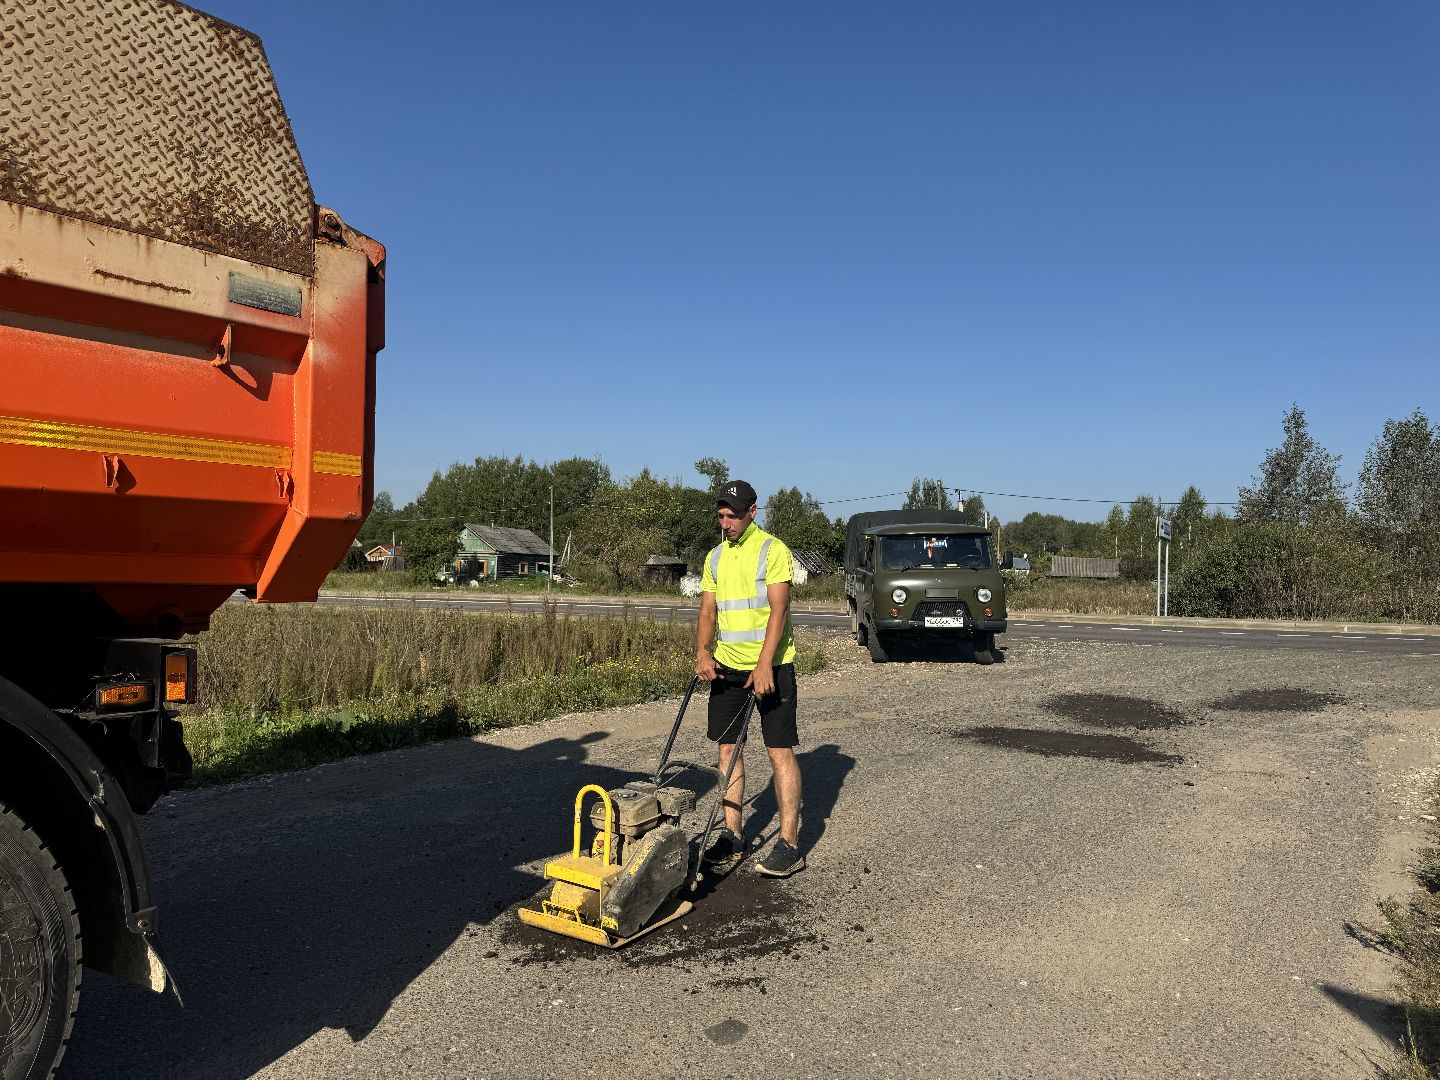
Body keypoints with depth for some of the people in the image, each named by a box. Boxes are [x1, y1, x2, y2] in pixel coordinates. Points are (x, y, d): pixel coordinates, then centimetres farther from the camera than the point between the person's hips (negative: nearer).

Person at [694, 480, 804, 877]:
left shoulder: (773, 550, -8)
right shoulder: (715, 557, 11)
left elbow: (778, 610, -17)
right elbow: (708, 611, 9)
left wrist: (764, 665, -26)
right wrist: (702, 652, -9)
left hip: (770, 665, -6)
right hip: (727, 665, 6)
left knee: (780, 751, -4)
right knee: (728, 748, 8)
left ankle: (789, 845, 0)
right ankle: (731, 837, 17)